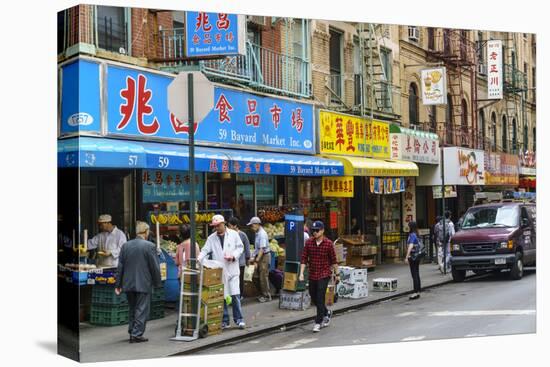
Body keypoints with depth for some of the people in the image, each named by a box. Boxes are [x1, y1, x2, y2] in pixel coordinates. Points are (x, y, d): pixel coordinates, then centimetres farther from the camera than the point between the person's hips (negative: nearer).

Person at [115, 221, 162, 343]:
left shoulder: (125, 246, 3)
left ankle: (132, 332, 24)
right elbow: (155, 267, -9)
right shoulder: (150, 246, -10)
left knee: (132, 309, 18)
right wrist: (157, 283, 2)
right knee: (142, 310, 3)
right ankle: (137, 334, 2)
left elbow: (120, 267, 5)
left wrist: (118, 284, 9)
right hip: (143, 284, -5)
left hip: (128, 284, 5)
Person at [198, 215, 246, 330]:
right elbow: (205, 251, 0)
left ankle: (239, 319, 3)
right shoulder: (211, 238, 8)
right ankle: (224, 321, 13)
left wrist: (233, 256, -11)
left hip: (232, 269, -2)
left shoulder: (233, 234, 5)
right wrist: (198, 260, -18)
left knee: (235, 295, -7)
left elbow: (240, 247, 7)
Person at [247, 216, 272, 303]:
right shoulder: (257, 233, 11)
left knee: (263, 277, -5)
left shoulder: (262, 234, -17)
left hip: (264, 256, -9)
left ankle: (266, 296, 5)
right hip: (259, 256, 9)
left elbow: (262, 248, -21)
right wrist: (253, 257, 10)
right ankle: (262, 294, 22)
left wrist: (257, 260, -21)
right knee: (257, 276, 11)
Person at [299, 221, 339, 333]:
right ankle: (327, 313, 39)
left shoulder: (328, 243, -7)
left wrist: (337, 274, 4)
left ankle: (318, 322, 1)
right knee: (313, 298, 14)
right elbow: (304, 258, 1)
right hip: (312, 275, 4)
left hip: (324, 275, -4)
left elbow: (333, 260, 0)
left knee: (320, 298, -8)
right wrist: (301, 273, -7)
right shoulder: (309, 242, 0)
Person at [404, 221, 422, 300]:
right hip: (417, 256, 9)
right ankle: (418, 292, 16)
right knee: (417, 274, 12)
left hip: (413, 257, -9)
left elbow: (410, 246, -26)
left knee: (414, 275, -6)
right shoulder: (416, 235, 12)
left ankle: (416, 292, -5)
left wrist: (407, 257, -28)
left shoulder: (412, 235, -16)